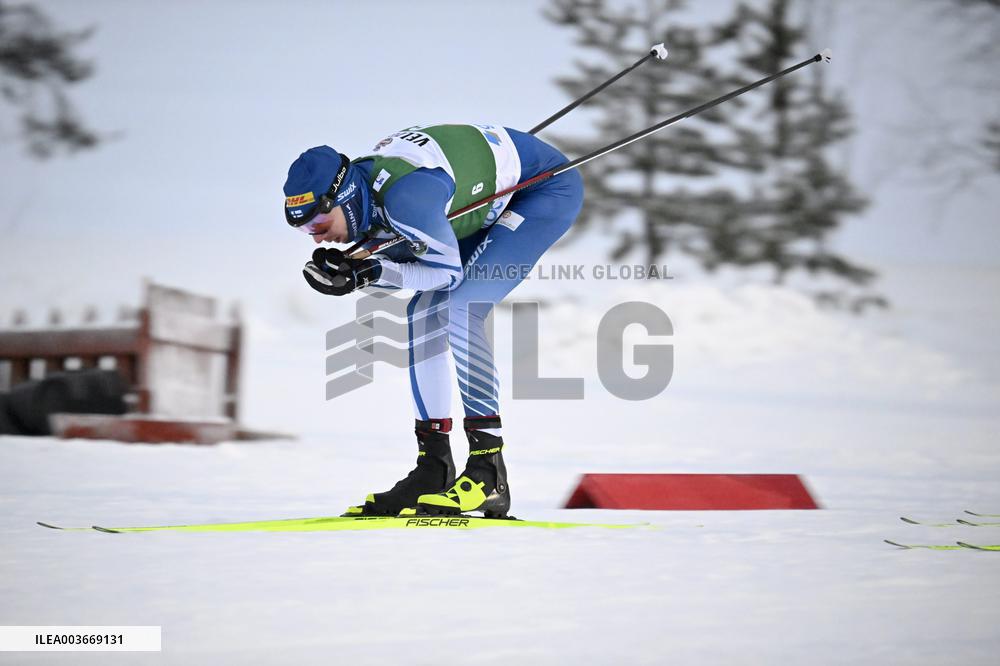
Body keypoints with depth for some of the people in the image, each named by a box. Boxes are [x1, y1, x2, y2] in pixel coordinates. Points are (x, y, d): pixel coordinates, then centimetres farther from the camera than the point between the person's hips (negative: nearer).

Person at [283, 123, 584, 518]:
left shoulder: (402, 195, -34)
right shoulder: (364, 188, -8)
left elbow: (447, 271, -23)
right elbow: (405, 265, 3)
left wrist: (368, 273, -28)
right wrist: (352, 272, -15)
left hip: (550, 188, -10)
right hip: (499, 202, 10)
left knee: (461, 308, -22)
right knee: (423, 314, 2)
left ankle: (490, 473, -20)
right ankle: (433, 469, 6)